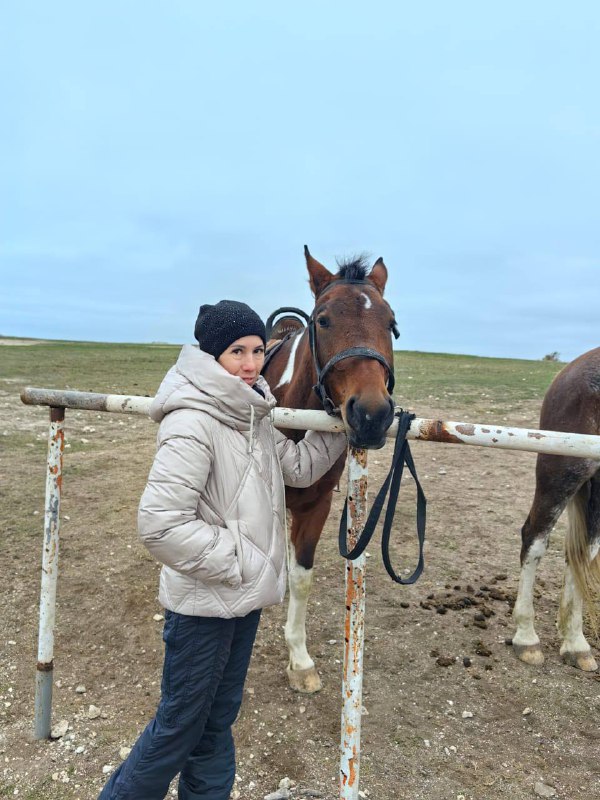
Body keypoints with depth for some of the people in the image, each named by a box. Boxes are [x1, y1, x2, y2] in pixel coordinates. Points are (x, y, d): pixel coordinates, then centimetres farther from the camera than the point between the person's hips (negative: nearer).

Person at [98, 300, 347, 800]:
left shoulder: (253, 416, 3)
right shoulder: (193, 422, -24)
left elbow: (300, 466, 13)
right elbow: (160, 523, -29)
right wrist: (237, 561, -21)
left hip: (245, 597, 8)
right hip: (203, 603, -8)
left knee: (219, 717, 24)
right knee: (181, 724, 12)